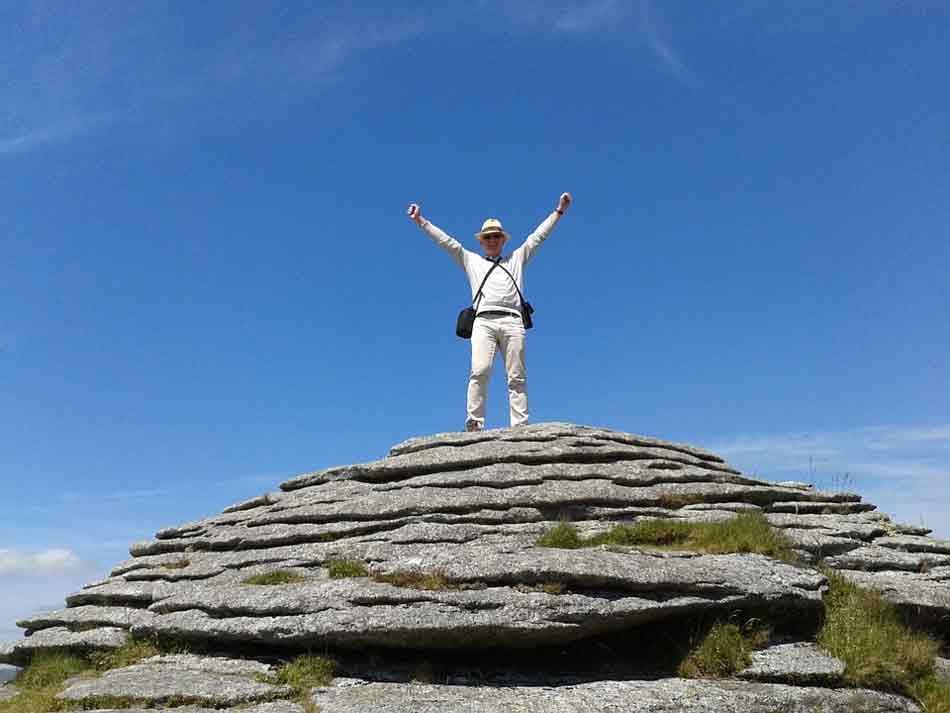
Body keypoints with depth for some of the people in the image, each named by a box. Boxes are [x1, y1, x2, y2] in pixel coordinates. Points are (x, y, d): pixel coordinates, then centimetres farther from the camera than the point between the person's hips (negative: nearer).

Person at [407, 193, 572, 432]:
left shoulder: (516, 258, 31)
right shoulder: (471, 260, 28)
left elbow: (537, 236, 29)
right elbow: (446, 241, 23)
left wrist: (559, 210, 27)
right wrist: (420, 221, 18)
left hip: (512, 322, 1)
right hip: (484, 322, -1)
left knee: (517, 377, -7)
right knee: (480, 371, -20)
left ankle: (520, 427, -11)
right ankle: (474, 424, -23)